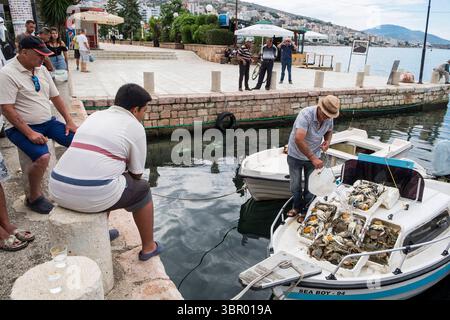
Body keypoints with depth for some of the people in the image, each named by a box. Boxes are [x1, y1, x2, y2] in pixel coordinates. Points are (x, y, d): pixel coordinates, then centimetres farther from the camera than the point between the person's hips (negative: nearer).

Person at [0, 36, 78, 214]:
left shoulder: (41, 70, 7)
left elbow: (55, 96, 13)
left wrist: (69, 121, 4)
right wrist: (30, 133, -23)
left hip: (48, 122, 7)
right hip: (22, 127, -7)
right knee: (42, 157, -31)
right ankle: (34, 197, -6)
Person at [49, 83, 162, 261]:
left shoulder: (94, 116, 19)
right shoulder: (135, 127, 0)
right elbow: (136, 173, 4)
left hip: (58, 189, 7)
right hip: (92, 196, -7)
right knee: (142, 190, 17)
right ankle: (149, 247, 28)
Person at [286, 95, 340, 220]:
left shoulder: (329, 118, -12)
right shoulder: (306, 115, -31)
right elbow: (298, 139, -40)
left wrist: (327, 141, -12)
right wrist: (313, 158, -39)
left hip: (313, 156, 4)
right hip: (296, 155, -3)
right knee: (295, 186, 13)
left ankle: (305, 211, 33)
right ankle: (297, 206, 40)